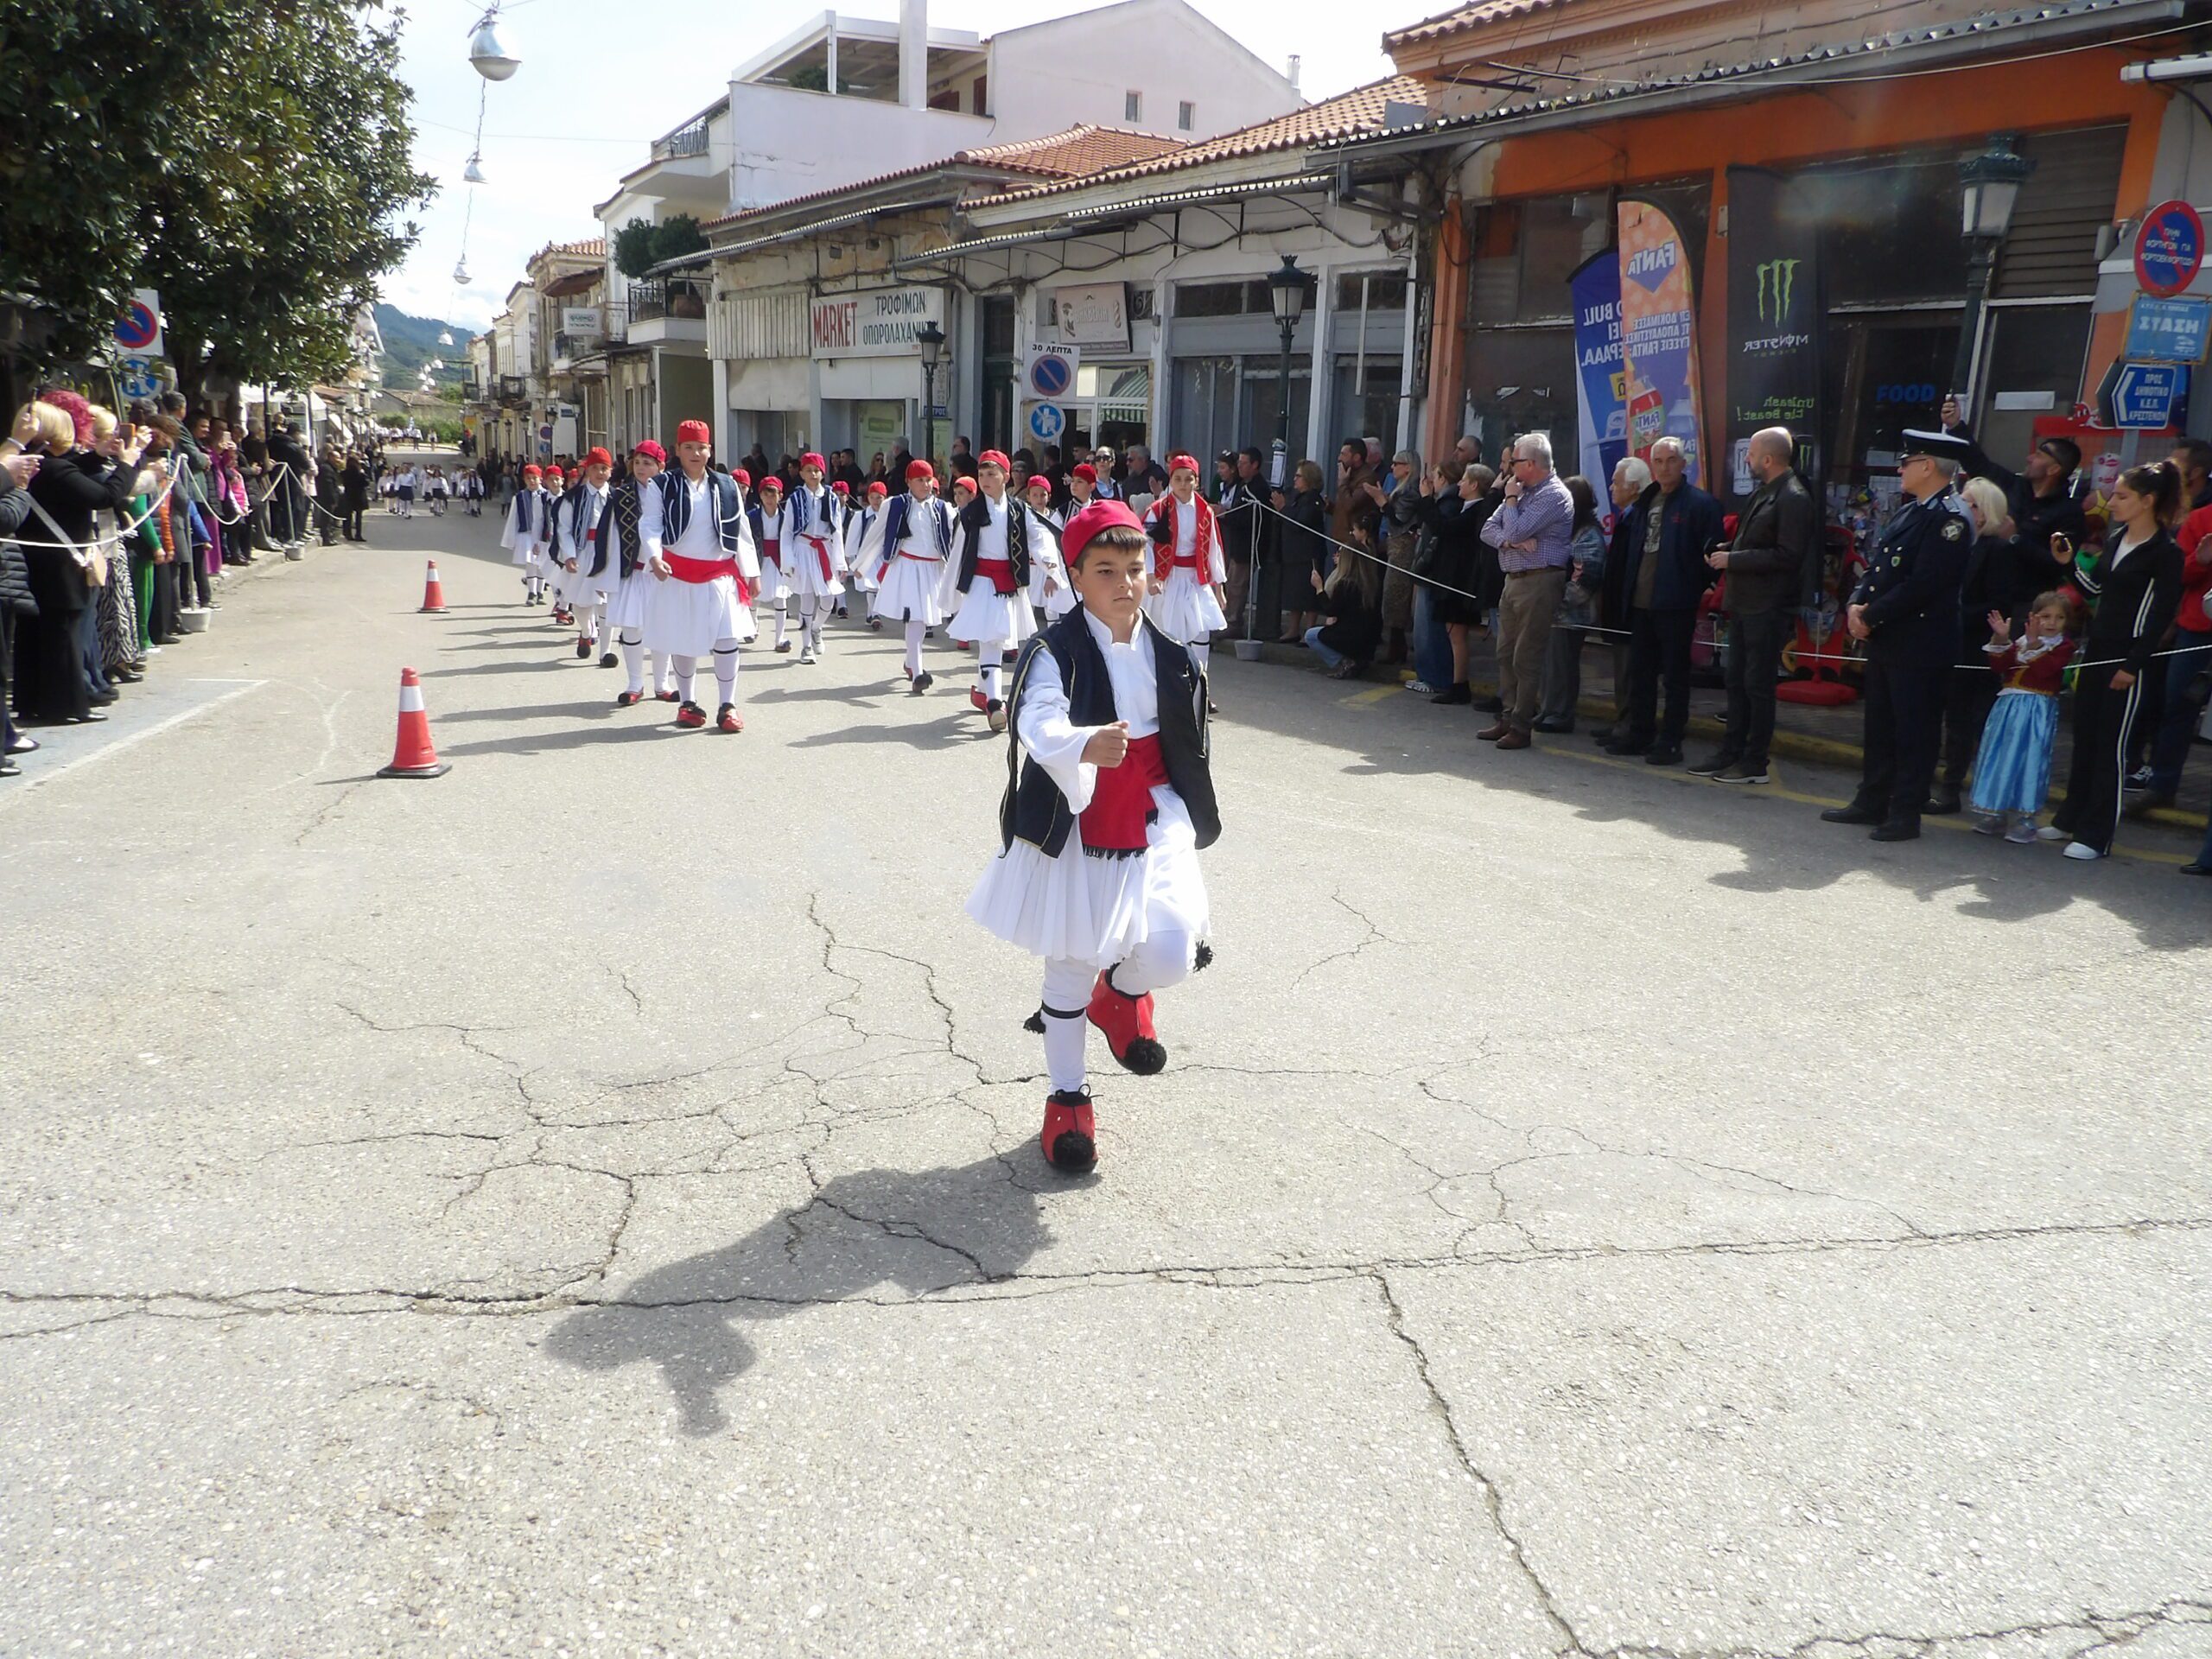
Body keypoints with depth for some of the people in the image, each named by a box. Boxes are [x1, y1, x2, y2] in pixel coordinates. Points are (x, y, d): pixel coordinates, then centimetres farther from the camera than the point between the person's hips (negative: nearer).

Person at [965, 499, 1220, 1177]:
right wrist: (1088, 744, -55)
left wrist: (1189, 821, 21)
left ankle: (1123, 991, 26)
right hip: (1073, 831, -3)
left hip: (1152, 823, 3)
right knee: (1070, 969, 9)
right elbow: (1038, 724, -33)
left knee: (1171, 954, -13)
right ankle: (1066, 1098, 30)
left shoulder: (1171, 657, 3)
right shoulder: (1054, 651, -14)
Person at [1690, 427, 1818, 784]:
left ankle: (1755, 763, 4)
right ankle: (1731, 752, 20)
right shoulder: (1763, 493, 14)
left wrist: (1732, 560, -17)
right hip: (1744, 603, 9)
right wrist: (1724, 551, 5)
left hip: (1769, 607, -9)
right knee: (1737, 680, 13)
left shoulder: (1793, 499, -14)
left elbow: (1787, 556, -21)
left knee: (1758, 684, -3)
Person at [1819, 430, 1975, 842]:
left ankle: (1906, 813, 4)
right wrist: (1856, 606, -1)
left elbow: (1923, 584, -21)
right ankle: (1872, 802, 24)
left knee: (1913, 730, -2)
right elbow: (1877, 567, 16)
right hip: (1884, 638, 9)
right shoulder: (1907, 512, 15)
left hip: (1919, 645, -9)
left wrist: (1872, 616, -17)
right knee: (1879, 726, 15)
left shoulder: (1949, 517, -14)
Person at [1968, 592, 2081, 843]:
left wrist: (2033, 643, -25)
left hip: (2036, 711, -5)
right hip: (2008, 707, 5)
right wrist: (2000, 640, -9)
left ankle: (2022, 819, 2)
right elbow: (1998, 667, 2)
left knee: (2027, 761, -4)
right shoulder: (2019, 643, 13)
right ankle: (1995, 813, 21)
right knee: (1999, 757, 9)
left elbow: (2044, 669, -18)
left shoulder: (2063, 646, -2)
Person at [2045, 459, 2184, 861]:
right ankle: (2072, 817, 25)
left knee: (2111, 744, -2)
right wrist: (2070, 563, 3)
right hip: (2097, 647, 7)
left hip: (2127, 657, -7)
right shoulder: (2115, 538, 9)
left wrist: (2133, 665, -16)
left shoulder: (2166, 552, -12)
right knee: (2084, 735, 13)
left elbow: (2162, 615, -14)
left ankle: (2096, 835, 4)